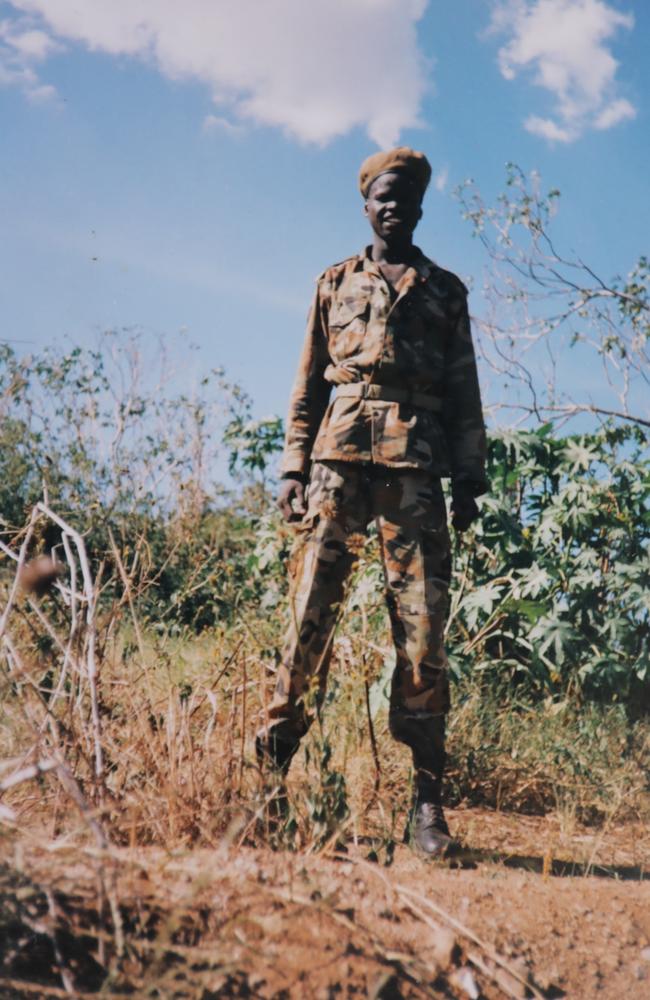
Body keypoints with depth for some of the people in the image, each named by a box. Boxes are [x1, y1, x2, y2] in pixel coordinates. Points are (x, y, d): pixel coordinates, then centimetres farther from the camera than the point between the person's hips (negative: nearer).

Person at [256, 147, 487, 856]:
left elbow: (465, 395, 14)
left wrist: (469, 480, 5)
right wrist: (294, 467, 6)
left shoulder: (445, 291, 18)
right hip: (341, 456, 0)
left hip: (415, 465, 0)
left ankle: (426, 798, 1)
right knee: (310, 612, -8)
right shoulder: (335, 284, 18)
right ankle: (270, 765, 1)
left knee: (422, 627, -4)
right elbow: (308, 384, 15)